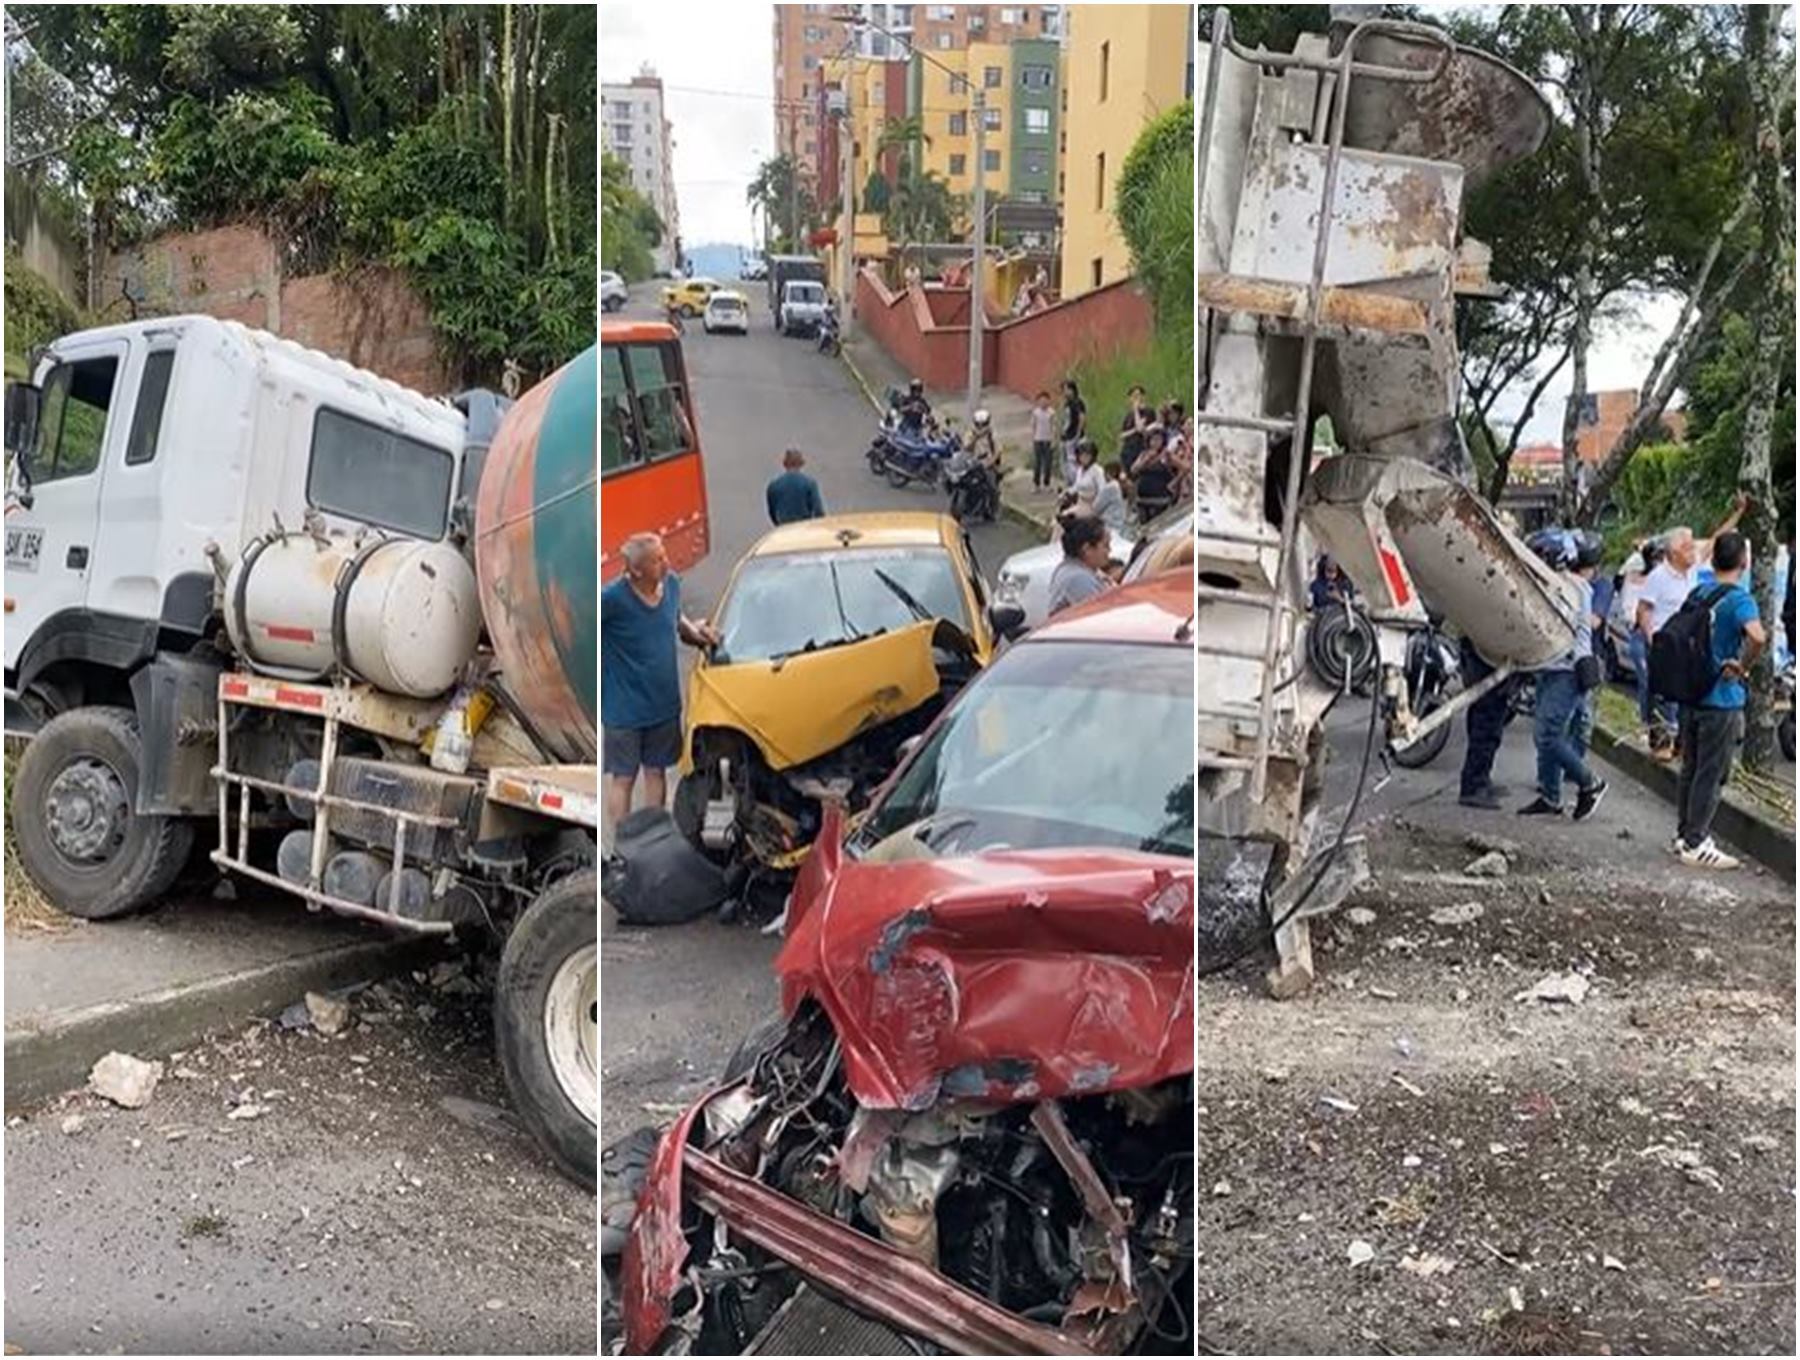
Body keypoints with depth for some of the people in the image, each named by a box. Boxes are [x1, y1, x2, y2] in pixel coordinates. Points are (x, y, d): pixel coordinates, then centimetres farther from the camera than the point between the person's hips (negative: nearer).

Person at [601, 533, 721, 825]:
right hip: (624, 708, -5)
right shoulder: (612, 598, -25)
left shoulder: (672, 583, -6)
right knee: (622, 778, 9)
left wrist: (694, 631, -5)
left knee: (656, 772, 18)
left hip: (664, 702, 5)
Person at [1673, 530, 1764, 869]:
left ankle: (1684, 834, 24)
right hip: (1722, 701, -7)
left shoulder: (1698, 593, 7)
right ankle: (1696, 844, 5)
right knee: (1711, 774, 1)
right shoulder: (1740, 599, -15)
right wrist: (1742, 667, -17)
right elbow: (1758, 637, -34)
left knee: (1690, 769, 16)